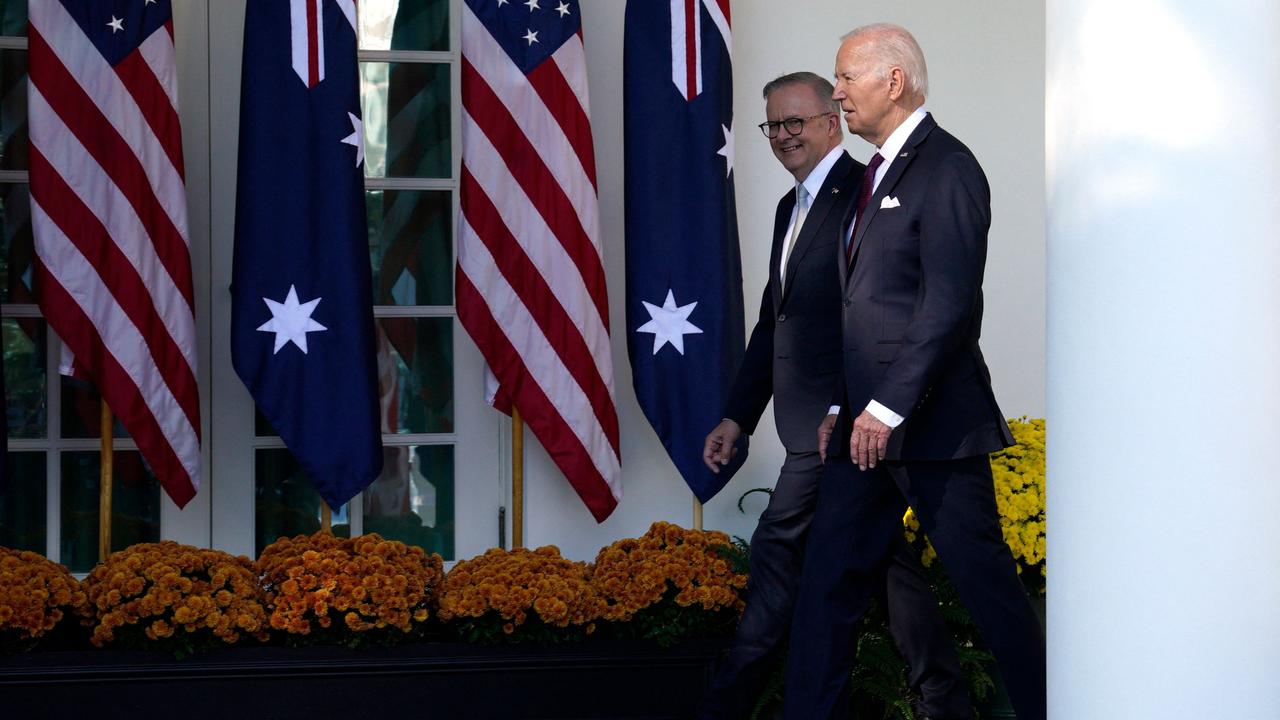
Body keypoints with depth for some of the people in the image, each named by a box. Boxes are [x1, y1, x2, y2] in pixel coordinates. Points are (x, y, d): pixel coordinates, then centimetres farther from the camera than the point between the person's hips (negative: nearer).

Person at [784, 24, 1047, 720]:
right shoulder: (880, 173, 18)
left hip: (932, 423, -9)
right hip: (869, 423, 9)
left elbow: (949, 304, -19)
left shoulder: (945, 168, -12)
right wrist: (841, 406, 14)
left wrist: (887, 408, -20)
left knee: (985, 580, -2)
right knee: (827, 578, 7)